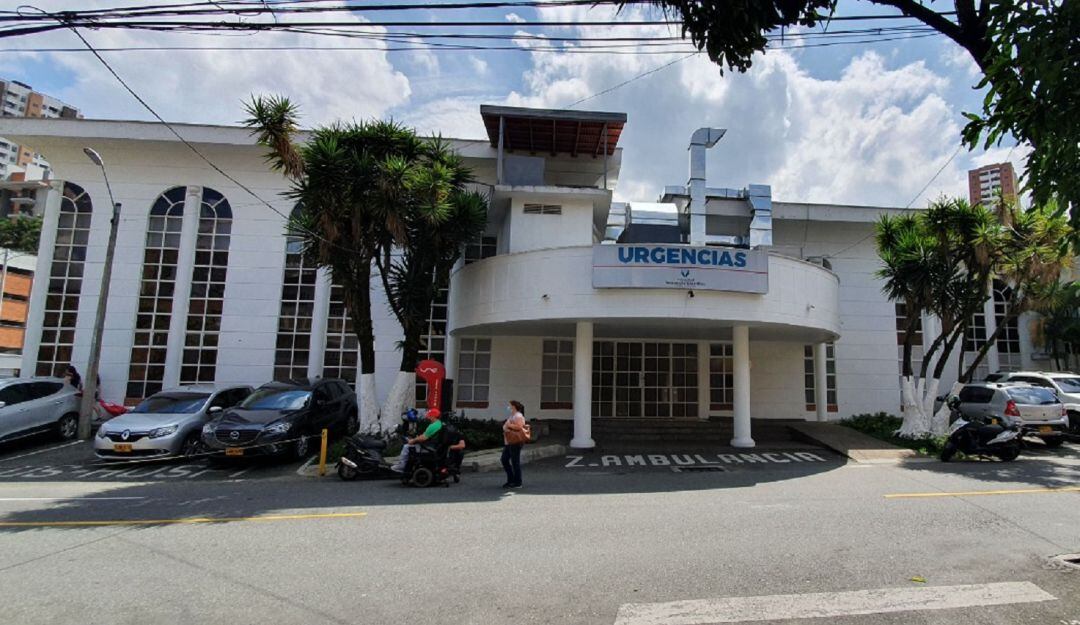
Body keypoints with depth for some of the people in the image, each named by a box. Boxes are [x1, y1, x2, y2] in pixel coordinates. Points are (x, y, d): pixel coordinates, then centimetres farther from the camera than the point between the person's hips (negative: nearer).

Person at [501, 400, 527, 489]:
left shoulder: (518, 416, -12)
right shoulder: (511, 416, 19)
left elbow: (519, 427, -26)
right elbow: (505, 426, 19)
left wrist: (509, 425, -18)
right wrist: (505, 428, -4)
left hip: (515, 442, -10)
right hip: (508, 442, 10)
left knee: (515, 462, -4)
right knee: (504, 460, 12)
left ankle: (517, 483, 5)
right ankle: (511, 480, 22)